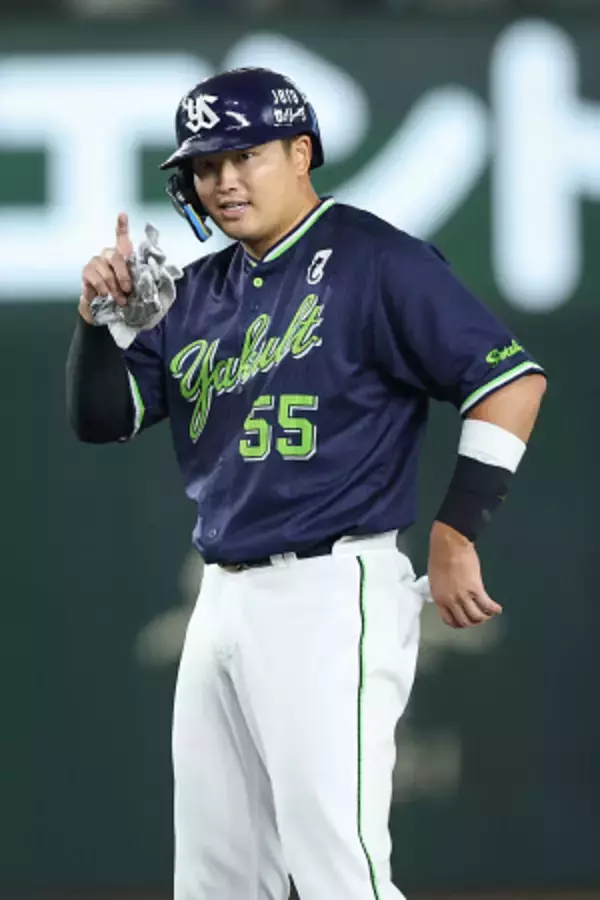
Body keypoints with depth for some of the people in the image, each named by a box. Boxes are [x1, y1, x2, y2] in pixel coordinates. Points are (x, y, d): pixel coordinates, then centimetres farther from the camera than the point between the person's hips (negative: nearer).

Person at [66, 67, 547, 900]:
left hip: (330, 601, -8)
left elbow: (512, 380, -12)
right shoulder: (199, 292, 14)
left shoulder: (374, 261, -8)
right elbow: (101, 418, 15)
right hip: (223, 604, 8)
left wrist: (455, 535, -14)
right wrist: (101, 314, -3)